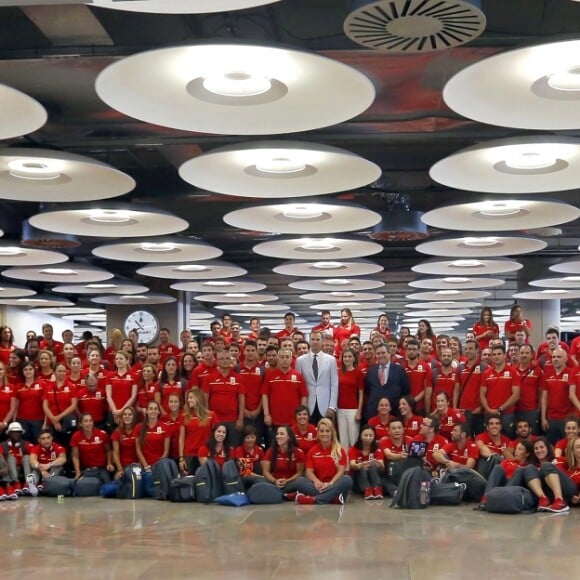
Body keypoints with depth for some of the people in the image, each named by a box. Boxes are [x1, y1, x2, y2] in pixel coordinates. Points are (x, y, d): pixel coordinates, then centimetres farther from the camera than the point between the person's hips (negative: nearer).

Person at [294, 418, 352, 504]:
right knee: (299, 481, -24)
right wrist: (316, 481, -21)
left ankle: (314, 499, -39)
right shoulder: (313, 451, 8)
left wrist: (330, 483, -25)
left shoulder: (340, 450, 2)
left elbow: (341, 471, -7)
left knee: (347, 480, -32)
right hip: (319, 485, 1)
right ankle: (334, 496, -35)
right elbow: (309, 471, 2)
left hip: (334, 484, -1)